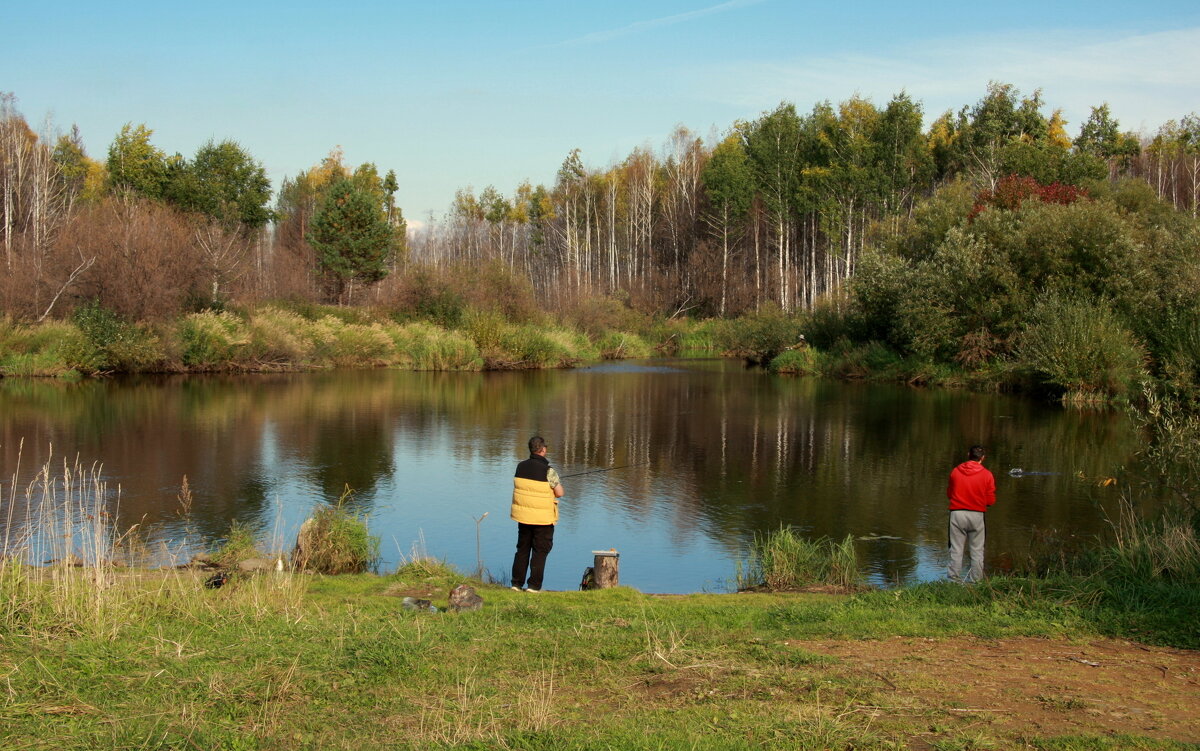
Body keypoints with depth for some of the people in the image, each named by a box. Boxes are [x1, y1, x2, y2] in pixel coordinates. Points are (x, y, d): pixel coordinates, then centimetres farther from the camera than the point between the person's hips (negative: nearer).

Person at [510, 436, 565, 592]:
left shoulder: (520, 467, 1)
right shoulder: (548, 471, -16)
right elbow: (559, 493, -13)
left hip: (523, 515, 5)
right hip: (543, 518, -5)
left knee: (522, 549, 15)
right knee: (540, 552, 4)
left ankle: (517, 583, 18)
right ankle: (534, 585, 3)